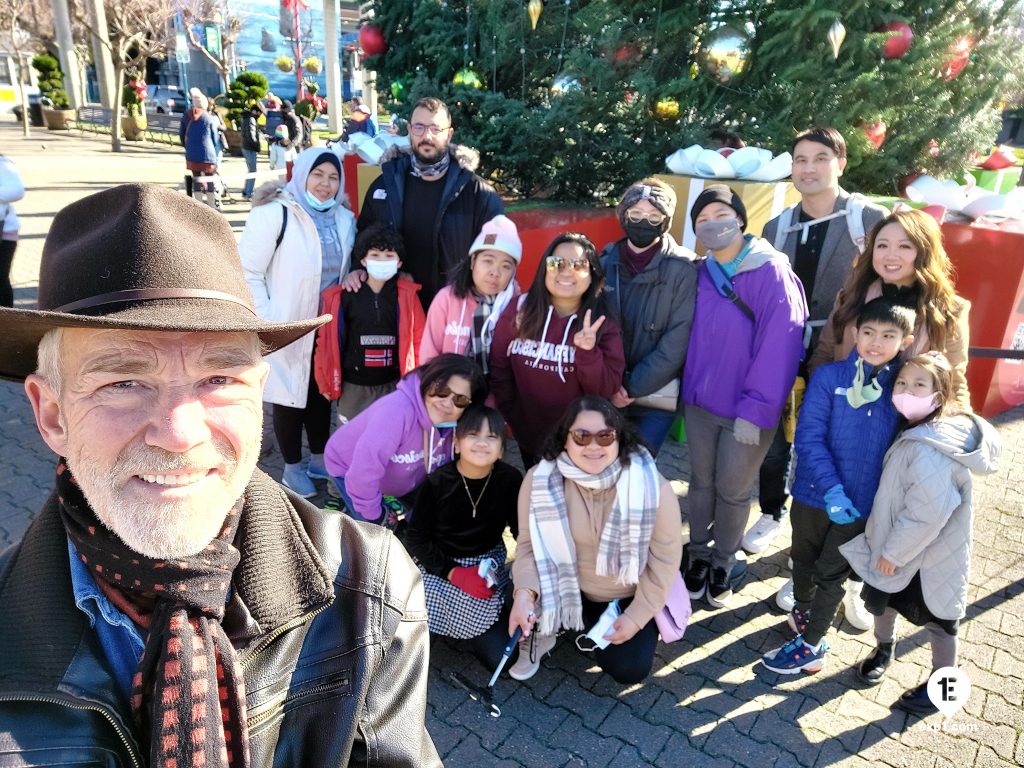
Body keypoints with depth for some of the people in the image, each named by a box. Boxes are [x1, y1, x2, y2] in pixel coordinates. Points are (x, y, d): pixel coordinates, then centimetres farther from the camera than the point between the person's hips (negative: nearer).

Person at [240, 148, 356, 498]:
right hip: (286, 327, -5)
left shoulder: (344, 218, 1)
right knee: (289, 394, 10)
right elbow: (247, 272, -17)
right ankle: (293, 467, 29)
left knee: (321, 392, 18)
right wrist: (267, 321, -19)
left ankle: (319, 458, 37)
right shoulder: (275, 212, -17)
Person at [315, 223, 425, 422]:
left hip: (394, 385, 0)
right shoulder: (343, 297, -5)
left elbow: (419, 339, -1)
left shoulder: (406, 295, -4)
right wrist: (326, 382, 3)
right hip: (354, 386, 0)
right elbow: (328, 340, 0)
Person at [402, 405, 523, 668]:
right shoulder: (437, 482, -18)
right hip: (438, 563, -1)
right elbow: (416, 539, -11)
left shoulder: (510, 480, -14)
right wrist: (454, 573, -22)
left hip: (488, 564, 2)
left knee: (501, 656, -6)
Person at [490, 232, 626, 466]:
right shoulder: (519, 310, -10)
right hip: (528, 436, 1)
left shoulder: (604, 324, -11)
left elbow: (606, 391, -15)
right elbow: (499, 368, -4)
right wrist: (510, 418, -3)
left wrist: (588, 353, -31)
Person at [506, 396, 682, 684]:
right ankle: (540, 633, 10)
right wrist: (524, 592, -31)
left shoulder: (653, 487, -25)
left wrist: (637, 617, -13)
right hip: (569, 589, 0)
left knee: (629, 670, -7)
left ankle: (593, 631, 25)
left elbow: (664, 559, -15)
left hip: (632, 596, 0)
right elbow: (529, 543, -14)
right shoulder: (541, 481, -22)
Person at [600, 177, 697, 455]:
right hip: (608, 393, 3)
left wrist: (633, 387, -12)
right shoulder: (606, 263, 0)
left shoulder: (683, 269, -10)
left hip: (657, 394, -3)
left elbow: (678, 341, -13)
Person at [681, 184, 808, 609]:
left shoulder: (771, 271, -14)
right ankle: (698, 554, 36)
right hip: (700, 401, 4)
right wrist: (686, 387, 0)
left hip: (746, 409, -4)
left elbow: (779, 344, -18)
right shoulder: (701, 274, 1)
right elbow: (691, 336, 6)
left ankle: (724, 563, 34)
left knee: (732, 490, 12)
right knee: (701, 482, 16)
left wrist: (755, 408, -19)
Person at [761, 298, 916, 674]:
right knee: (804, 559, 22)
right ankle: (803, 610, 50)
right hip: (813, 493, 0)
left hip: (859, 503, 0)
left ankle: (811, 645, 33)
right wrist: (831, 489, -23)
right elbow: (809, 437, -16)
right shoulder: (828, 376, -13)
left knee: (831, 573, 15)